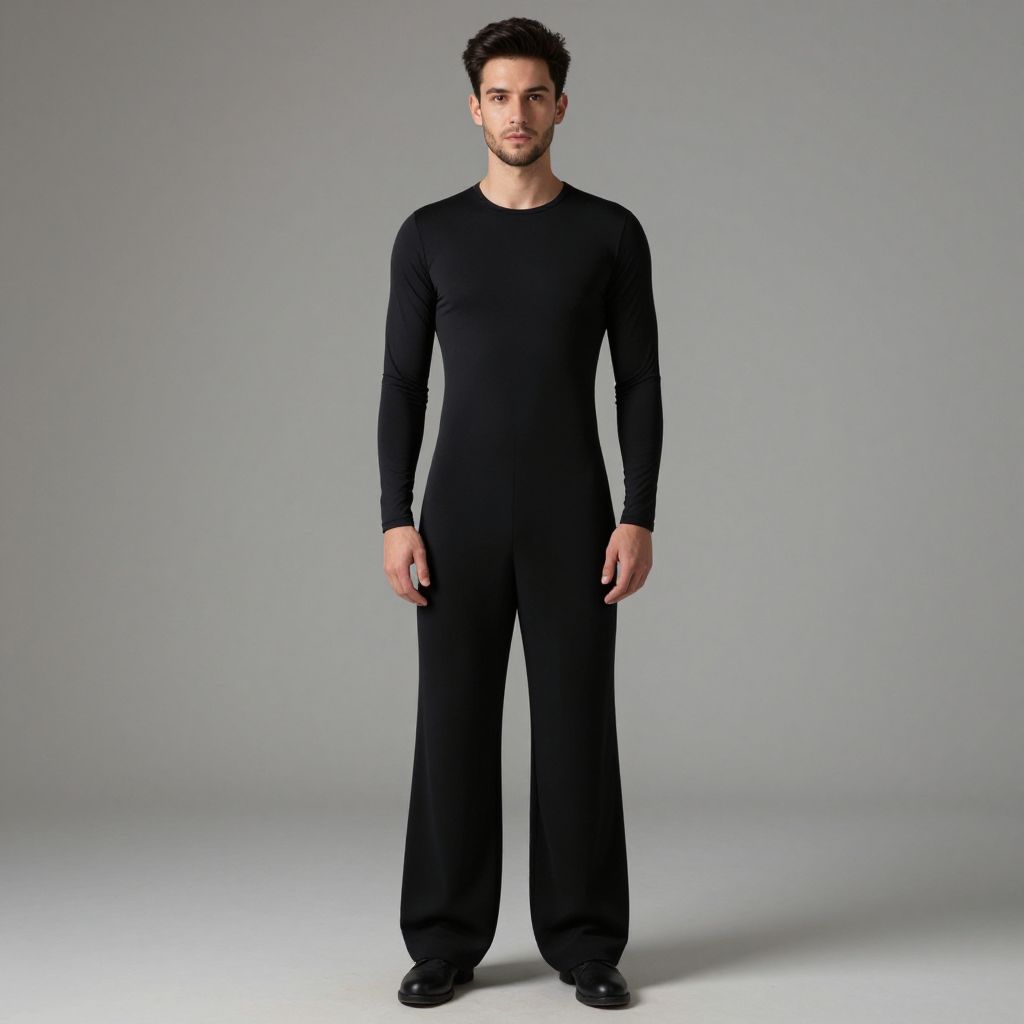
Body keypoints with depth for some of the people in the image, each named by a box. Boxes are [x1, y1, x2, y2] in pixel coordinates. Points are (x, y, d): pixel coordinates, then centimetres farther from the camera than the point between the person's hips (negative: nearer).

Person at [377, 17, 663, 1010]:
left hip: (572, 515, -1)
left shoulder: (611, 233, 3)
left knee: (576, 725, 2)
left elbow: (639, 385, 2)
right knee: (454, 725, 4)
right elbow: (402, 386, 4)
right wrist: (395, 520, -4)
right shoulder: (429, 235, 5)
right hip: (461, 515, 1)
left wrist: (639, 518, -7)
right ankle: (446, 942, 16)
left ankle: (584, 942, 14)